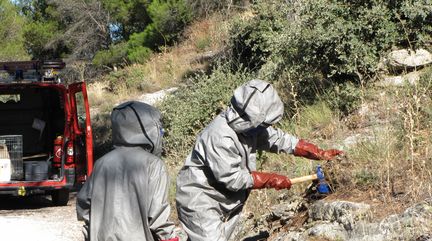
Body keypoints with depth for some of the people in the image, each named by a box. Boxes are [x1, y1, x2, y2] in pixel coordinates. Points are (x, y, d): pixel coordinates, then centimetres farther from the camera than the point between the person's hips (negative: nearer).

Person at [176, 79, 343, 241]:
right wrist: (272, 181, -17)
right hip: (199, 202, -9)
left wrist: (320, 154, 5)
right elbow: (232, 178, -26)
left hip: (225, 201, 9)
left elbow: (278, 139, 6)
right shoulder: (219, 137, -30)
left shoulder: (250, 127, -3)